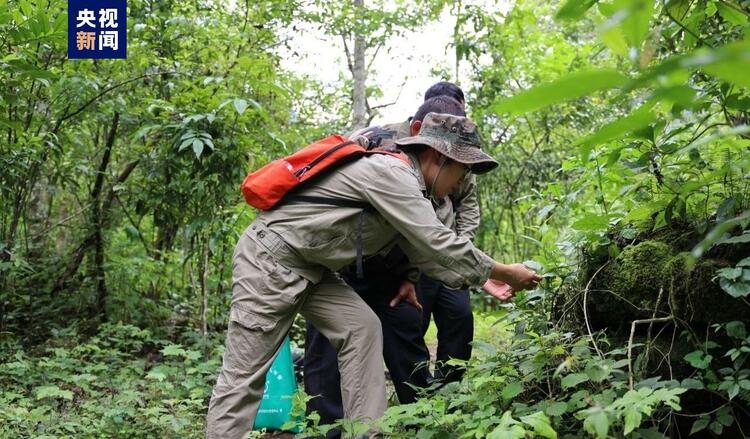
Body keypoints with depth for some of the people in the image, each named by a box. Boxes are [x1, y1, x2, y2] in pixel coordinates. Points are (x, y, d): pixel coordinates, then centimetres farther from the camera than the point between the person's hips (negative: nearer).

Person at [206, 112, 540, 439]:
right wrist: (503, 272, -10)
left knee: (362, 328, 0)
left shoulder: (406, 188, 11)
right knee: (245, 373, -8)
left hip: (308, 267, 10)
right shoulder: (391, 172, -19)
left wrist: (483, 279, 9)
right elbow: (438, 243, -21)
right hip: (270, 256, -10)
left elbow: (422, 250, 14)